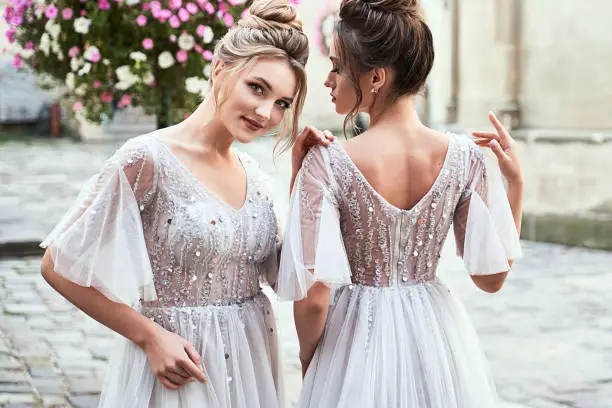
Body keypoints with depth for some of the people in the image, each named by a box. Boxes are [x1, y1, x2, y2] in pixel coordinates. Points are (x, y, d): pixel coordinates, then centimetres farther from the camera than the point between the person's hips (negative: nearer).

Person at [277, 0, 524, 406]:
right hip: (437, 335, 3)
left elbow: (313, 296, -20)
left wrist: (308, 359, 0)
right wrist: (515, 182, 2)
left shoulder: (327, 164, -20)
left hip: (359, 338, -3)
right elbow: (492, 277, -5)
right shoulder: (464, 156, -10)